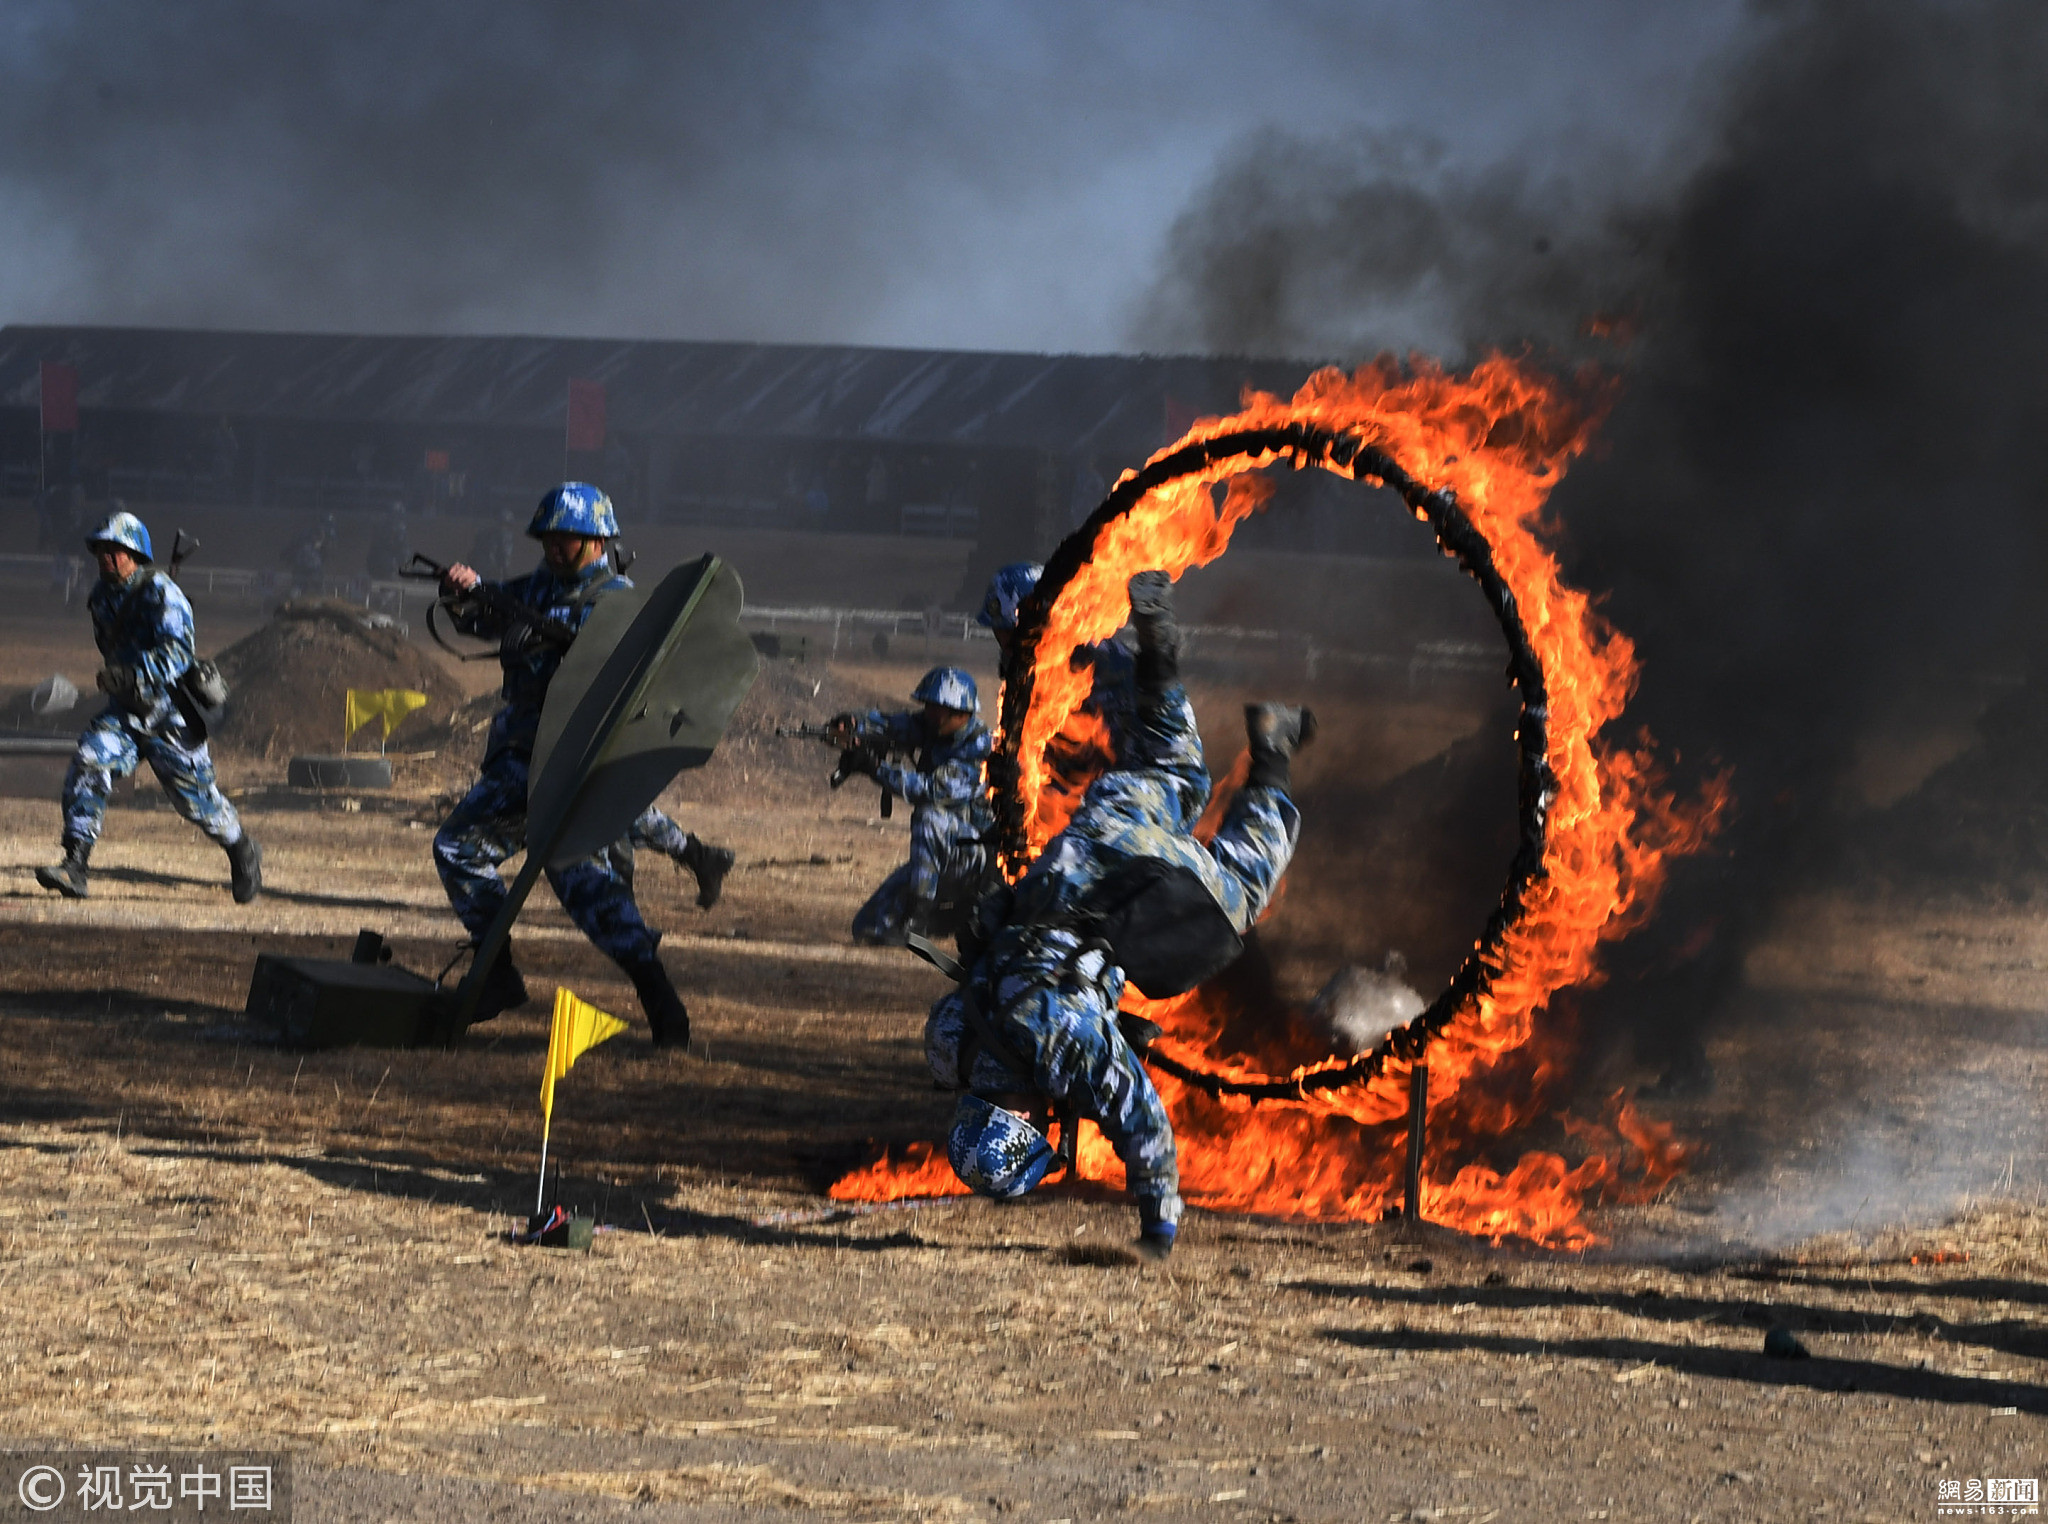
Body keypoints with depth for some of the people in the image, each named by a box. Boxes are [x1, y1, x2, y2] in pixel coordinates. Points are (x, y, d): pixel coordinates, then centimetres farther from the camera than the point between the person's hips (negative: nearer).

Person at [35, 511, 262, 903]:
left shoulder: (161, 594, -17)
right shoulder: (102, 596, 6)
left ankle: (242, 852, 30)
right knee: (87, 768, -17)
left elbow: (177, 651, -29)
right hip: (124, 710, 6)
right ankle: (74, 867, -20)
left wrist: (133, 673, -41)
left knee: (196, 796, 2)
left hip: (171, 715, -6)